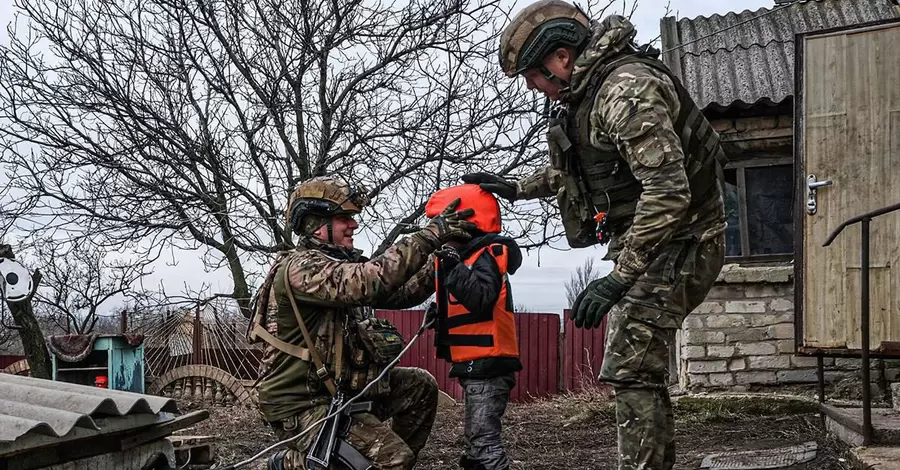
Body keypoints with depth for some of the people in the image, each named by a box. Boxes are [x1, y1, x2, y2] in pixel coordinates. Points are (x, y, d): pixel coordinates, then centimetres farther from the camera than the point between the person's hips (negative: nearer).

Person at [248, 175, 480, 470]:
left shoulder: (340, 264, 11)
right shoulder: (301, 268, -19)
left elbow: (400, 293, 8)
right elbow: (370, 282, -34)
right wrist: (429, 236, -31)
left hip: (338, 389, 10)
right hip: (303, 405, -10)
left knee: (420, 386, 10)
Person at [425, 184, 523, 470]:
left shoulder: (487, 256, -14)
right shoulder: (469, 256, 15)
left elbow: (482, 299, -31)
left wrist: (453, 268, -33)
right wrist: (439, 313, 5)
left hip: (487, 364, -11)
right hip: (475, 365, 11)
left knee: (483, 438, -11)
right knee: (477, 437, 17)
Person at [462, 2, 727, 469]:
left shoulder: (626, 90, -23)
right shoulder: (586, 93, 10)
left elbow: (668, 191, -32)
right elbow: (572, 168, 30)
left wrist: (618, 279, -33)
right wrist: (516, 188, 26)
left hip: (676, 243, -11)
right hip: (646, 242, 11)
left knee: (631, 370, -16)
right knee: (642, 366, 17)